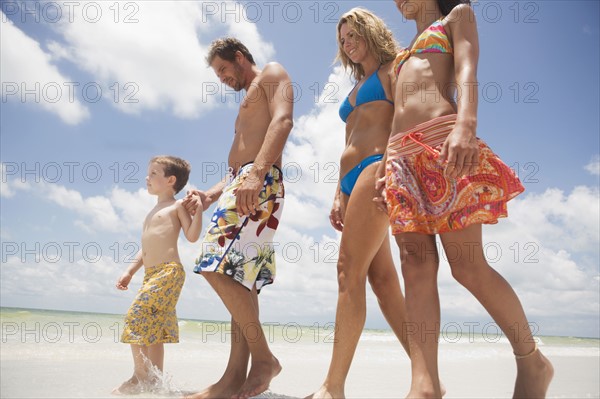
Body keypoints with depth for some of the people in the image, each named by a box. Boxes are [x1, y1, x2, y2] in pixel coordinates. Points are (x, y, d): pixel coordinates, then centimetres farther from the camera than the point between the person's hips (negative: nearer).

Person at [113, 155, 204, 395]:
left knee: (137, 316, -17)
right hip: (151, 274, 9)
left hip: (168, 271, -9)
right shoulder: (152, 213, 27)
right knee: (153, 327, 8)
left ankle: (141, 376, -10)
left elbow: (192, 236, -9)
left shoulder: (177, 206, 2)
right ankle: (153, 378, 14)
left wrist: (199, 209, -18)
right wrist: (130, 271, 22)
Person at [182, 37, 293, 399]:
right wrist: (211, 195, 17)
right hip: (239, 182, 10)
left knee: (219, 265, -22)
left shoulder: (272, 74, 8)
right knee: (240, 279, 1)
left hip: (261, 181, -10)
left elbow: (283, 120, -13)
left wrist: (257, 172, -28)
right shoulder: (247, 106, 35)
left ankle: (263, 358, -13)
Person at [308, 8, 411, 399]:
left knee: (350, 271, -18)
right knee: (382, 279, 0)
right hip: (353, 178, 9)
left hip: (378, 167, -8)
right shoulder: (357, 88, 31)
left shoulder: (392, 68, 9)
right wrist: (338, 196, 19)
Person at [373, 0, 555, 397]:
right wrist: (386, 166, 16)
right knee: (416, 264, -8)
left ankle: (533, 361, 8)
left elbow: (467, 71, -4)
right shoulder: (406, 52, 34)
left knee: (468, 265, -12)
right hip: (402, 155, 7)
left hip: (443, 141, -6)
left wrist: (467, 123, -23)